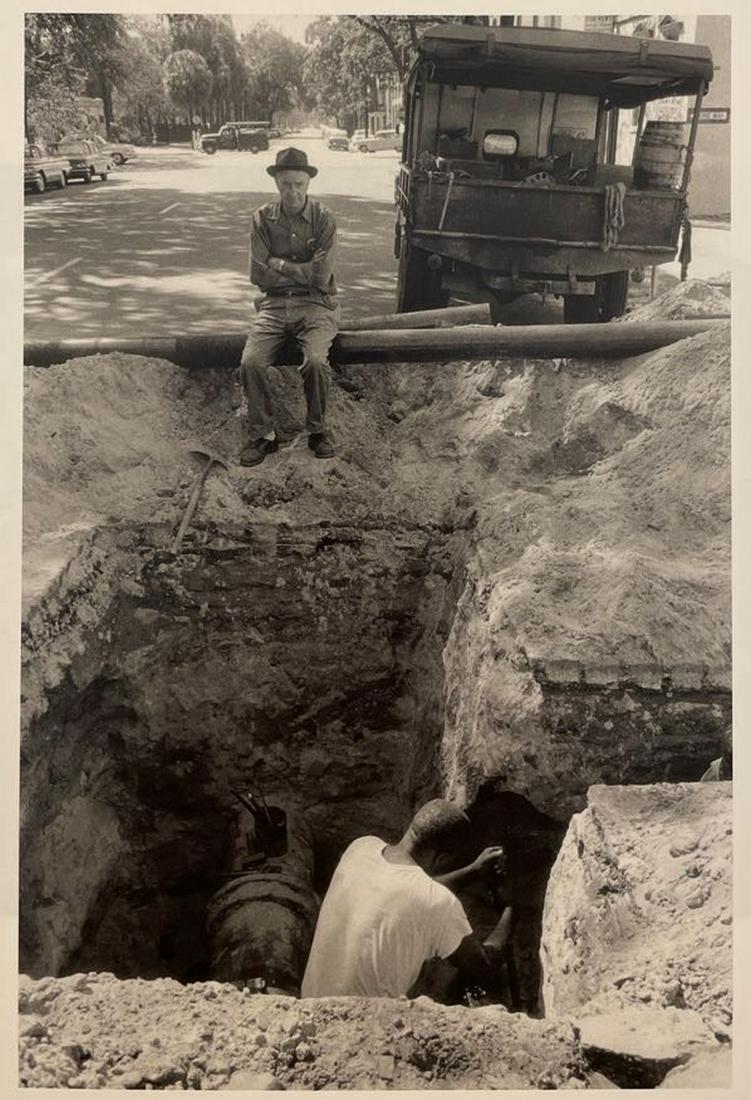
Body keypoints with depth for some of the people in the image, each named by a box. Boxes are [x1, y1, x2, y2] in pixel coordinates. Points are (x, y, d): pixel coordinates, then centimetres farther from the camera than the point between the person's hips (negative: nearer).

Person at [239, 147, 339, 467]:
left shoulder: (324, 219, -1)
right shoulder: (263, 218, 4)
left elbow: (321, 276, -11)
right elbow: (259, 275, -3)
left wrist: (280, 265, -5)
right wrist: (302, 272, -5)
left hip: (315, 304, -2)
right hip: (274, 304, 2)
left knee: (316, 360, -31)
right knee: (251, 362, -23)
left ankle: (317, 430, -7)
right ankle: (263, 434, -5)